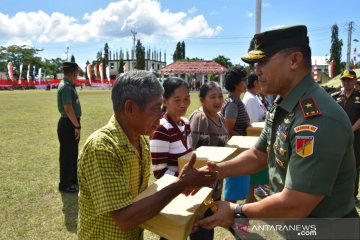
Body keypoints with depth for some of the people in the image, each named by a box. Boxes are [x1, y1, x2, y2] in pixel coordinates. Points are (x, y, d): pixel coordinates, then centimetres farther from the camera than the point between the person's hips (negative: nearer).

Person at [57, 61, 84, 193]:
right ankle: (65, 185, 14)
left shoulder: (68, 85, 12)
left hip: (71, 124, 11)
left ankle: (73, 180, 34)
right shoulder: (66, 87, -20)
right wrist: (77, 126, -22)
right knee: (67, 155, 1)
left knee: (73, 154, 20)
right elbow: (68, 109, -25)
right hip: (68, 125, -11)